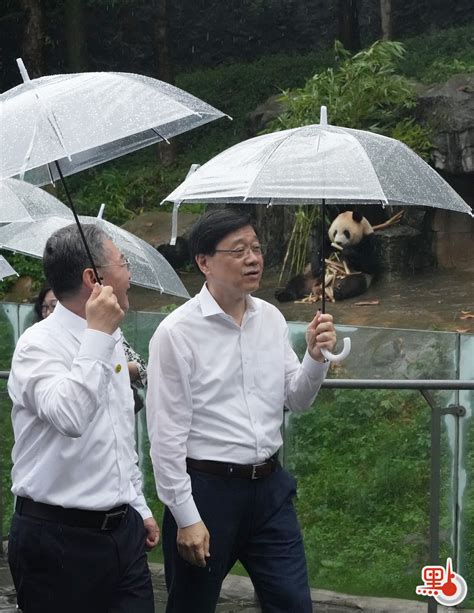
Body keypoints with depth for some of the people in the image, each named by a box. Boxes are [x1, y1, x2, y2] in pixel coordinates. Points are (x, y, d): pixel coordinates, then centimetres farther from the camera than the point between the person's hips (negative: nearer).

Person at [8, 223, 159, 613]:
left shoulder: (111, 341, 13)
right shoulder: (39, 345, -13)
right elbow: (70, 418, -33)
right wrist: (98, 335, -28)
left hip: (124, 532, 7)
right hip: (58, 537, -7)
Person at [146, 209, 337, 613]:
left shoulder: (271, 318, 6)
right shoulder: (177, 332, -12)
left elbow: (297, 401, 12)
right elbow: (166, 433, -12)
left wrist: (316, 356, -8)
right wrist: (186, 517, -12)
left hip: (270, 487, 5)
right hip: (206, 488, -5)